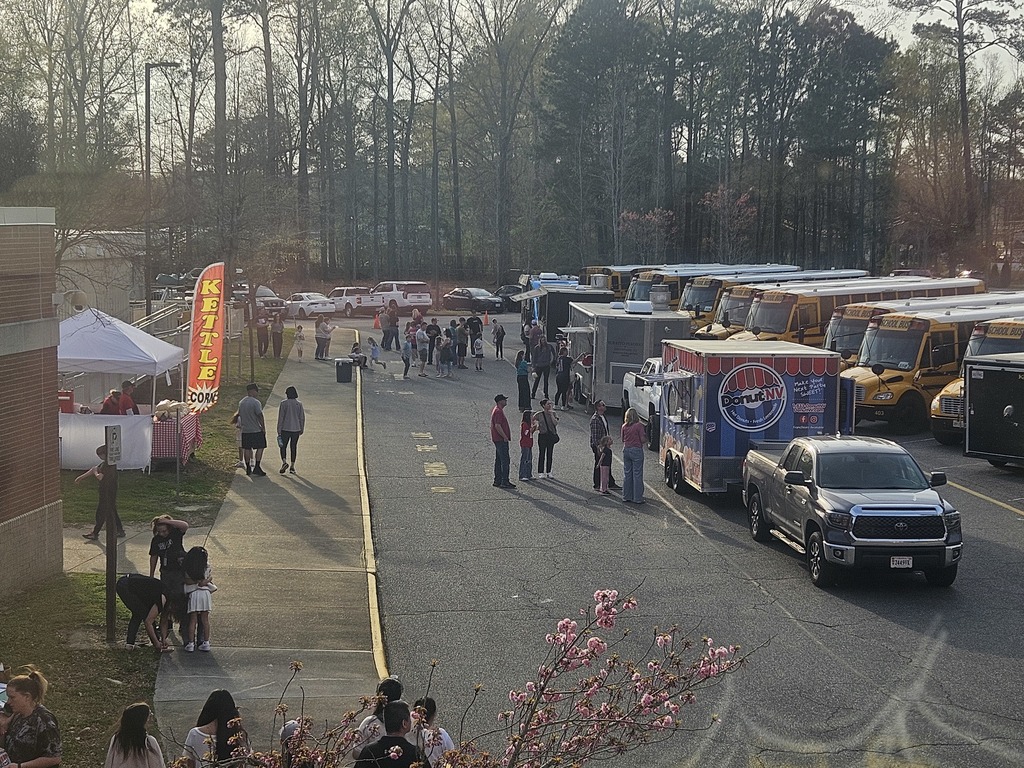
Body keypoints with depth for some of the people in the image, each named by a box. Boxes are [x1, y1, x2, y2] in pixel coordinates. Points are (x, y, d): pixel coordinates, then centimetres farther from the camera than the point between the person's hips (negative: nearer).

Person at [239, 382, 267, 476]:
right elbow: (260, 416, -15)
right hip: (256, 430, -7)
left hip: (245, 430, 7)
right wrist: (263, 428, -6)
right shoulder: (256, 402, -15)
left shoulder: (241, 402, 8)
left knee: (247, 449, 10)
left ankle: (248, 468, 14)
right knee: (260, 448, 1)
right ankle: (257, 468, -5)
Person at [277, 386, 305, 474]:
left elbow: (280, 418, -7)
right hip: (296, 429, 3)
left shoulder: (283, 403, -7)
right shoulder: (299, 404, 2)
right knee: (293, 447, 10)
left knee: (283, 446, 5)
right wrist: (302, 429, 16)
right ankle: (292, 466, 11)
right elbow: (302, 418, 5)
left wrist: (279, 431, -3)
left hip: (285, 429, -3)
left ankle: (284, 462, -18)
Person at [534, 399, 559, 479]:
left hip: (551, 435, 3)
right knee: (542, 454, -2)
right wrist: (536, 426, -1)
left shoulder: (552, 413, 4)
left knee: (549, 454, 7)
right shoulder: (539, 414, -3)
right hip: (542, 435, -3)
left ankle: (548, 472, 15)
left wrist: (551, 414, -13)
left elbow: (555, 423, -9)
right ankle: (540, 473, 2)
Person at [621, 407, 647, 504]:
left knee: (627, 474, 12)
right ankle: (637, 498, 1)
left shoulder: (624, 426, 3)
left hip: (626, 450, 5)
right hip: (636, 450, -5)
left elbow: (623, 439, 11)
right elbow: (643, 440, -12)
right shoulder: (639, 426, -12)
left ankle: (626, 496, 16)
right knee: (637, 475, 0)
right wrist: (646, 437, 8)